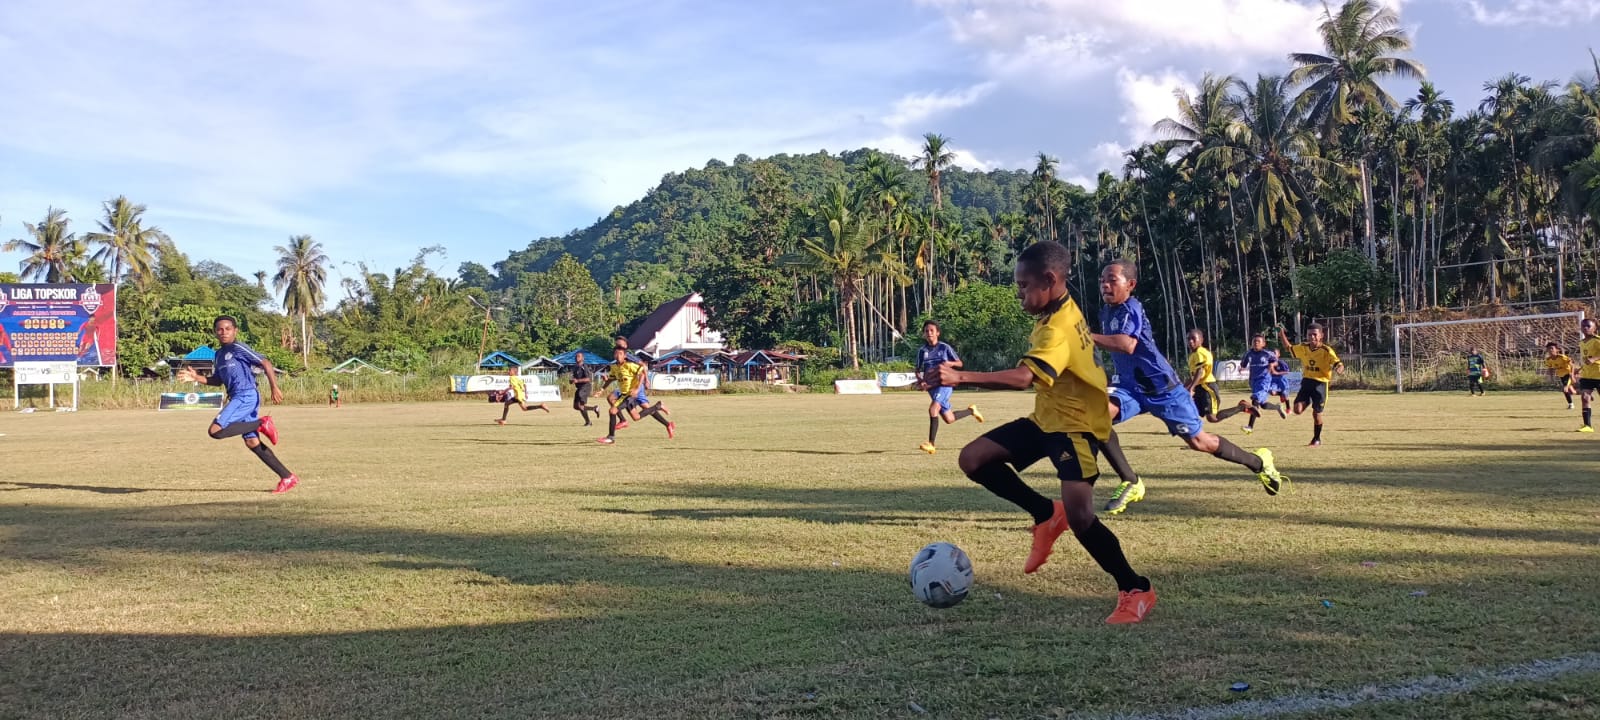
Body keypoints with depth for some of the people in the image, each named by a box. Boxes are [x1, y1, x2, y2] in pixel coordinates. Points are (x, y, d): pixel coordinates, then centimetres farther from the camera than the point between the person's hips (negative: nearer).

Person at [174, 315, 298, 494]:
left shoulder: (238, 348, -6)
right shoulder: (219, 354, 20)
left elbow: (265, 363, -11)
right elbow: (217, 380, 27)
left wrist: (274, 387, -17)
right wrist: (197, 378, 12)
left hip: (246, 396, -9)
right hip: (239, 399, 9)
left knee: (215, 431, -20)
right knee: (252, 442, 7)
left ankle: (262, 424, -11)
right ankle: (287, 478, 8)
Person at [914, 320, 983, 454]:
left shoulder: (944, 347, -3)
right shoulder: (922, 350, 7)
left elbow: (959, 363, 2)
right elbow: (918, 370, 15)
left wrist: (949, 363, -19)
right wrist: (920, 381, -6)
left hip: (944, 383, -5)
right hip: (931, 386, 5)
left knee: (933, 409, -28)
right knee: (949, 419, 9)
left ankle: (931, 444, -27)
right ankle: (971, 411, 38)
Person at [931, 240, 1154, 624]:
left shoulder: (1059, 327, -26)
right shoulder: (1060, 313, 5)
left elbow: (1023, 377, -41)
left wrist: (962, 377, -47)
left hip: (1076, 424, -10)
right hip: (1046, 419, 10)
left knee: (1079, 518, -21)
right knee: (973, 459, -2)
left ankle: (1136, 591, 1)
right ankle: (1047, 515, 10)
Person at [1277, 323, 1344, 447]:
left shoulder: (1326, 351, -11)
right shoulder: (1303, 348, 5)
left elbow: (1338, 363, -18)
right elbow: (1289, 347, 22)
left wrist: (1339, 368, -42)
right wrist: (1282, 334, 10)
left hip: (1320, 383, -4)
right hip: (1306, 381, 4)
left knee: (1316, 413, 0)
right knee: (1297, 409, -11)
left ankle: (1317, 439, 20)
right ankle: (1308, 402, 24)